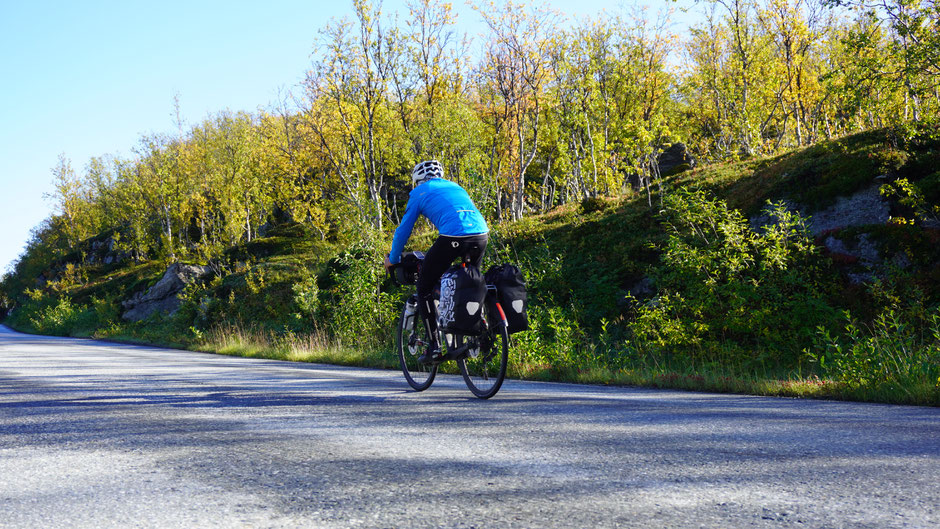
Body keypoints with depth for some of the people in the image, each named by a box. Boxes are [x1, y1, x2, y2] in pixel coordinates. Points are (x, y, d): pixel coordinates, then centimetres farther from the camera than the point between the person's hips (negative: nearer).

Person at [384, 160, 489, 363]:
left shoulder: (419, 193, 19)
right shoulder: (455, 186, 34)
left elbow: (403, 230, 20)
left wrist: (392, 259, 33)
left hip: (452, 238, -5)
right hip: (481, 234, 5)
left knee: (424, 288, 11)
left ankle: (434, 346, 7)